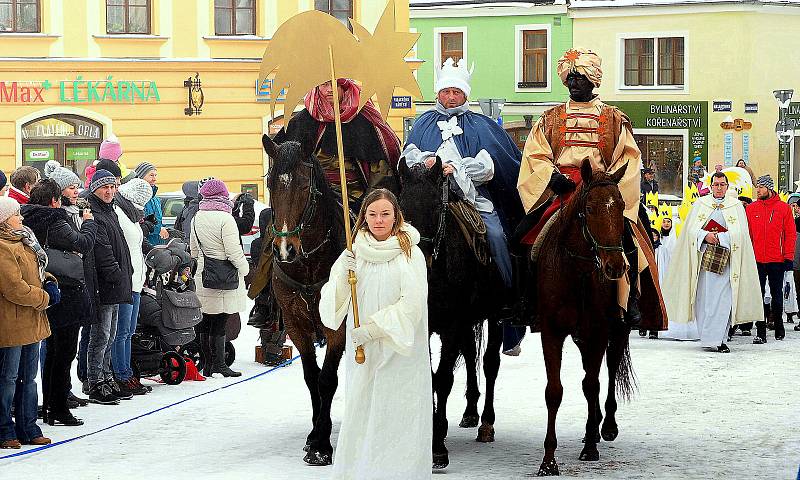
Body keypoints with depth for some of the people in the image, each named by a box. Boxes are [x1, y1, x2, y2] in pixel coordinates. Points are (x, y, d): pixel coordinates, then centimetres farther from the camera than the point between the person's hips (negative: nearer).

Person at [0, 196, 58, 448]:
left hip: (31, 323, 10)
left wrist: (48, 282, 4)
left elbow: (36, 271, 26)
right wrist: (45, 298, -12)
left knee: (28, 378, 15)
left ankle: (28, 428, 23)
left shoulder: (22, 241, 14)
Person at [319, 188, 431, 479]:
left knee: (399, 417, -1)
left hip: (401, 350, -3)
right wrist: (344, 273, -16)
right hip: (361, 351, 4)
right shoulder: (354, 252, 5)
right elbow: (335, 301, 3)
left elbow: (412, 303, -13)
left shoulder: (410, 253, -5)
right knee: (359, 411, 8)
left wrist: (374, 327, -20)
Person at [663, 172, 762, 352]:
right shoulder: (700, 204, 11)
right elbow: (691, 229, 3)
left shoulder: (736, 206, 8)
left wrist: (718, 238, -12)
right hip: (703, 256, 1)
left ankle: (717, 339, -7)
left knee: (723, 299, -9)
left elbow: (739, 233, -3)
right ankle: (708, 337, 11)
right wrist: (705, 236, -14)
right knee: (704, 298, 1)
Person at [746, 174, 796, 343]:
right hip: (756, 259, 1)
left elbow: (790, 234, 2)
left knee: (777, 294, 9)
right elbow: (746, 234, 7)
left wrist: (788, 257, -4)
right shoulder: (750, 209, 6)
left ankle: (779, 327, 24)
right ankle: (760, 332, -1)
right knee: (758, 295, -2)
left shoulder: (783, 208, 2)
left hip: (777, 260, -1)